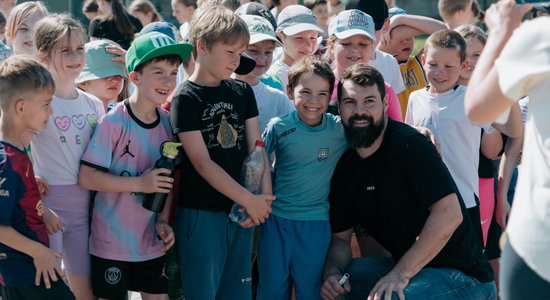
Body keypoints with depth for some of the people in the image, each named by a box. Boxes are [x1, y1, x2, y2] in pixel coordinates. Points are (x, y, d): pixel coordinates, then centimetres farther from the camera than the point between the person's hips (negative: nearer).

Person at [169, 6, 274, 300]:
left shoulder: (243, 92, 9)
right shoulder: (186, 98, -8)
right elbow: (202, 163, -13)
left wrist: (265, 197, -9)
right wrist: (250, 200, -16)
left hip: (241, 210, 5)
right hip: (201, 213, -5)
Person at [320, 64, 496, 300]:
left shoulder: (409, 143, -17)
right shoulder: (344, 168, 7)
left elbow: (449, 214, -25)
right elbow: (340, 237, 14)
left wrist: (401, 273, -24)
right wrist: (332, 271, -9)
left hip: (460, 275, -8)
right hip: (405, 269, 8)